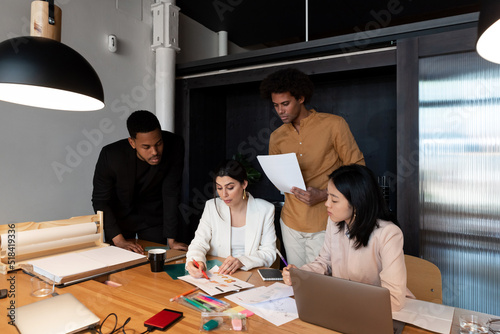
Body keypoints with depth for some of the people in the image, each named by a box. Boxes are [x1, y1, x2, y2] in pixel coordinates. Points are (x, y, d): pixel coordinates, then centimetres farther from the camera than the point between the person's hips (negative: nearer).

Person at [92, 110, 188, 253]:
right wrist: (119, 240, -26)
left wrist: (171, 240, -22)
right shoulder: (111, 155, -28)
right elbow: (100, 201, -17)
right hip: (119, 216, 0)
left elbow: (171, 193, -22)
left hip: (154, 217, 1)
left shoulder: (174, 145, -27)